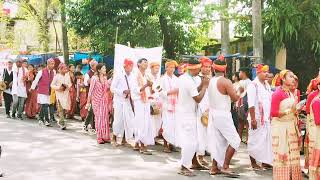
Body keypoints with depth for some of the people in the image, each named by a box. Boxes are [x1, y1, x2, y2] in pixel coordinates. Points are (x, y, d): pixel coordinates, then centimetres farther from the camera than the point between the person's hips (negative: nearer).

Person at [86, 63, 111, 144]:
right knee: (99, 118, -3)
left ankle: (105, 136, 11)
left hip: (105, 101, 5)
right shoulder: (94, 78, -9)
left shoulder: (105, 78, 8)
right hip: (97, 101, -5)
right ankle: (99, 138, 4)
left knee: (105, 118, 4)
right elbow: (91, 90, -7)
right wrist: (88, 102, -7)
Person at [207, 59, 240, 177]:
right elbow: (235, 98, -15)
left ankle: (214, 167, 15)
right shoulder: (226, 82, -15)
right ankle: (225, 167, -2)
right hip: (222, 115, -7)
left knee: (217, 141, 13)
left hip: (213, 113, 7)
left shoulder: (211, 81, 4)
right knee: (235, 140, 0)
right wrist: (237, 91, 3)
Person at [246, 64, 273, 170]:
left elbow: (271, 101, 17)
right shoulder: (253, 85, -10)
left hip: (267, 119, 7)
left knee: (267, 140, 9)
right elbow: (251, 105, -16)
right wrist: (253, 119, -20)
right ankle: (253, 163, 11)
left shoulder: (267, 85, 13)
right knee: (255, 141, 1)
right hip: (257, 119, -7)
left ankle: (265, 162, 18)